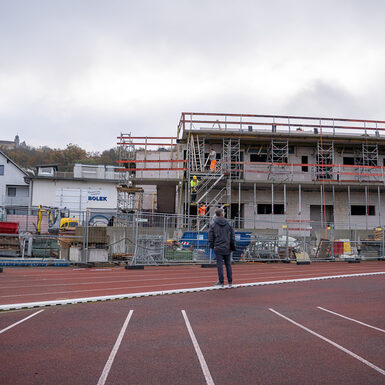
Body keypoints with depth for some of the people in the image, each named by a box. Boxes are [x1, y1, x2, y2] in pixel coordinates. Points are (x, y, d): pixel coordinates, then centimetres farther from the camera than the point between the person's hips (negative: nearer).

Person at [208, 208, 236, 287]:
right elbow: (232, 237, 4)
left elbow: (210, 237, -3)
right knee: (228, 264, 9)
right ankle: (230, 282, 13)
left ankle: (221, 281, 2)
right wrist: (232, 247, 9)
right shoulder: (228, 224, 3)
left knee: (219, 265, 1)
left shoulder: (213, 225, -3)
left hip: (218, 248, -2)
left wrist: (212, 246, 9)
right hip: (227, 248, 2)